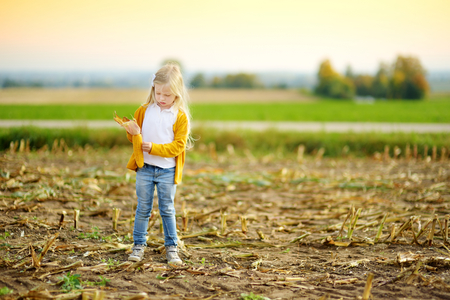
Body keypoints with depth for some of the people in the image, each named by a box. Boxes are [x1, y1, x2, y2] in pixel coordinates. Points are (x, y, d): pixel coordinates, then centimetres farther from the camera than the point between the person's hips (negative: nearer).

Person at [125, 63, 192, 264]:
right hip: (145, 168, 2)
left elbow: (178, 146, -11)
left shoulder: (180, 116, -5)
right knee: (143, 208, 8)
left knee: (167, 210, 6)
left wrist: (153, 148, -20)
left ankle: (171, 247, 15)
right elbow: (134, 137, 12)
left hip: (167, 171, -2)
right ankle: (139, 245, 17)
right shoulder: (144, 111, 4)